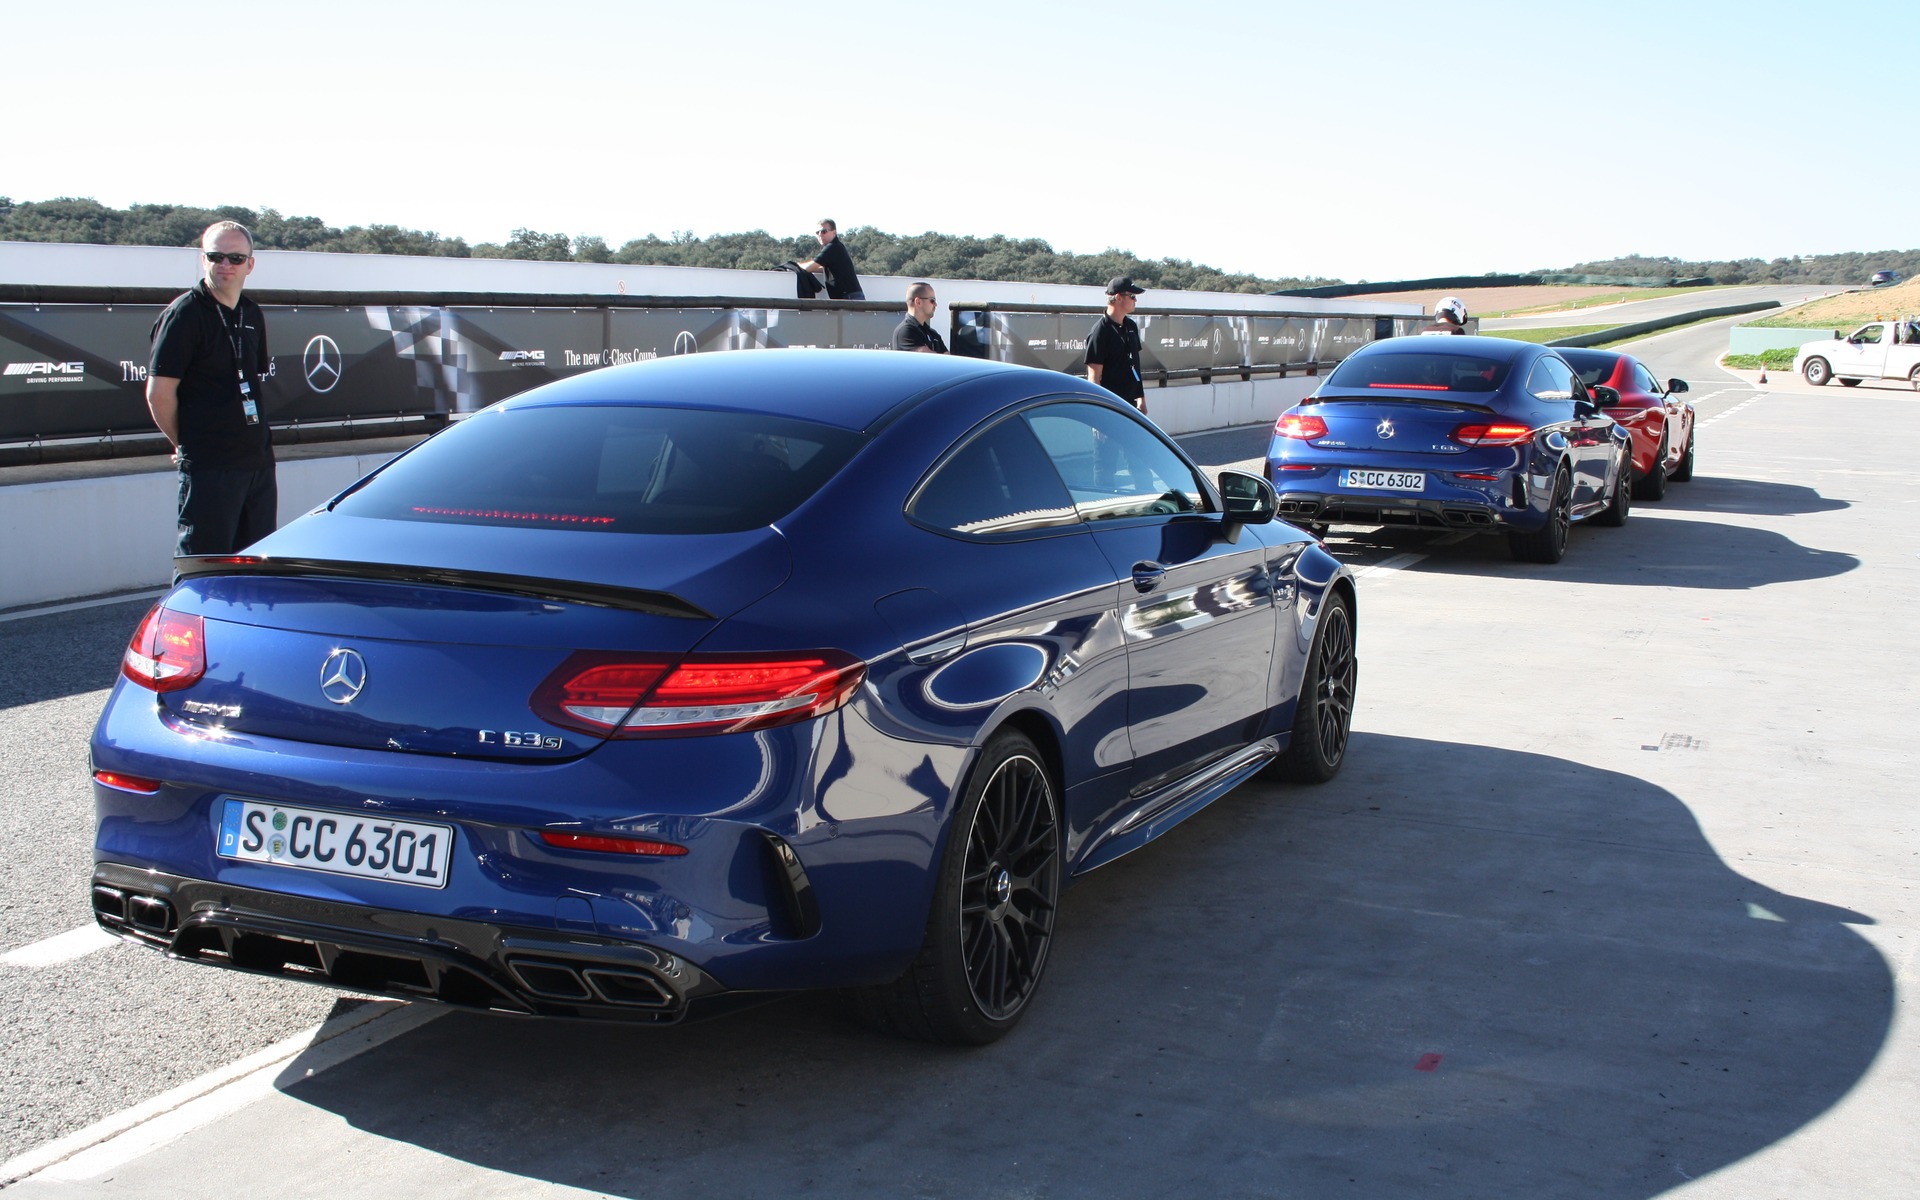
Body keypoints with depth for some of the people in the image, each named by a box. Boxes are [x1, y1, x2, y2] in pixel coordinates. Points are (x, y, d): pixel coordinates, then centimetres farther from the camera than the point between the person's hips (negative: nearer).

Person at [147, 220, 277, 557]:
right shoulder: (185, 313, -9)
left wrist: (258, 440, 15)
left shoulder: (252, 315, 13)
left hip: (258, 461, 7)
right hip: (208, 466, -7)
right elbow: (159, 392, -11)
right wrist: (185, 443, -1)